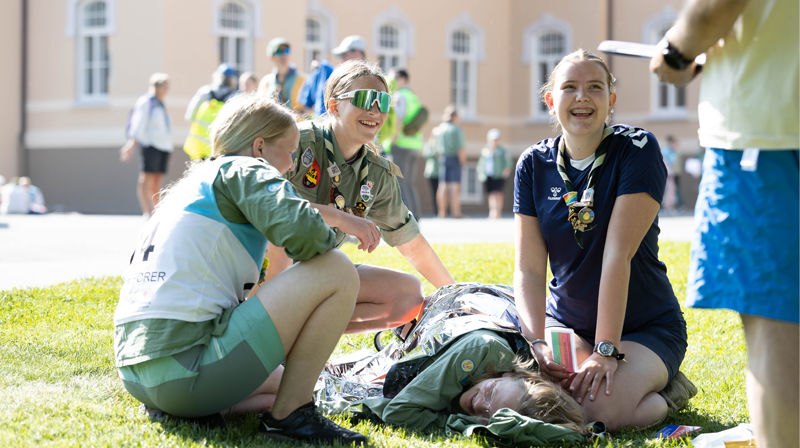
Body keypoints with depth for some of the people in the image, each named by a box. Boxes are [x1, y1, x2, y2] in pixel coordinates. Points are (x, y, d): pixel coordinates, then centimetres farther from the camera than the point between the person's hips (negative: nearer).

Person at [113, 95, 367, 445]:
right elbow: (301, 229, -18)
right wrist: (327, 240, 8)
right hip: (185, 368, -10)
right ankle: (290, 413, -4)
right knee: (336, 272, -5)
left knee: (279, 383, 35)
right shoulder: (243, 170, 1)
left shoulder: (193, 182, 26)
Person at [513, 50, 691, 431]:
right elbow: (529, 269, -5)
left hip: (644, 326, -4)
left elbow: (618, 255, -22)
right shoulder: (534, 165, 0)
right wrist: (537, 342, -22)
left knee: (600, 407, -31)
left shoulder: (637, 150, -14)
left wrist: (607, 350, -26)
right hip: (565, 323, 4)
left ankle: (667, 391, 4)